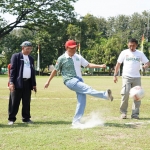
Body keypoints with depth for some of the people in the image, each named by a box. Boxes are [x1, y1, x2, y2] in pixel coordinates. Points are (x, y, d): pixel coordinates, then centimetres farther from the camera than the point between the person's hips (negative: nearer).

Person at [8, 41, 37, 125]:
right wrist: (11, 82, -13)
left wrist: (34, 84, 15)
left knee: (27, 102, 7)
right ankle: (11, 119, 7)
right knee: (14, 102, -1)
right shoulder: (16, 56, 1)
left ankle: (26, 118, 16)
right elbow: (12, 69, -5)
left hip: (28, 83, 5)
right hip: (18, 83, -5)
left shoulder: (31, 59, 19)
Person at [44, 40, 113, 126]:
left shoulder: (78, 57, 12)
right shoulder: (62, 59, -1)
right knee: (87, 88, -25)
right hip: (70, 80, -6)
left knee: (82, 101, -2)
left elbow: (88, 65, 11)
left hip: (79, 80, 6)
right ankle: (105, 95, -42)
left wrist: (100, 66, 0)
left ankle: (76, 121, 4)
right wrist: (48, 81, 11)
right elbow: (55, 70, 7)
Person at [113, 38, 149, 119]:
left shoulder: (140, 53, 7)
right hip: (126, 77, -2)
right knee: (125, 94, -13)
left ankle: (135, 113, 8)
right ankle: (123, 112, 0)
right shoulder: (124, 53, 4)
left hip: (137, 77, 2)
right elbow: (118, 64, 7)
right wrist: (115, 75, 2)